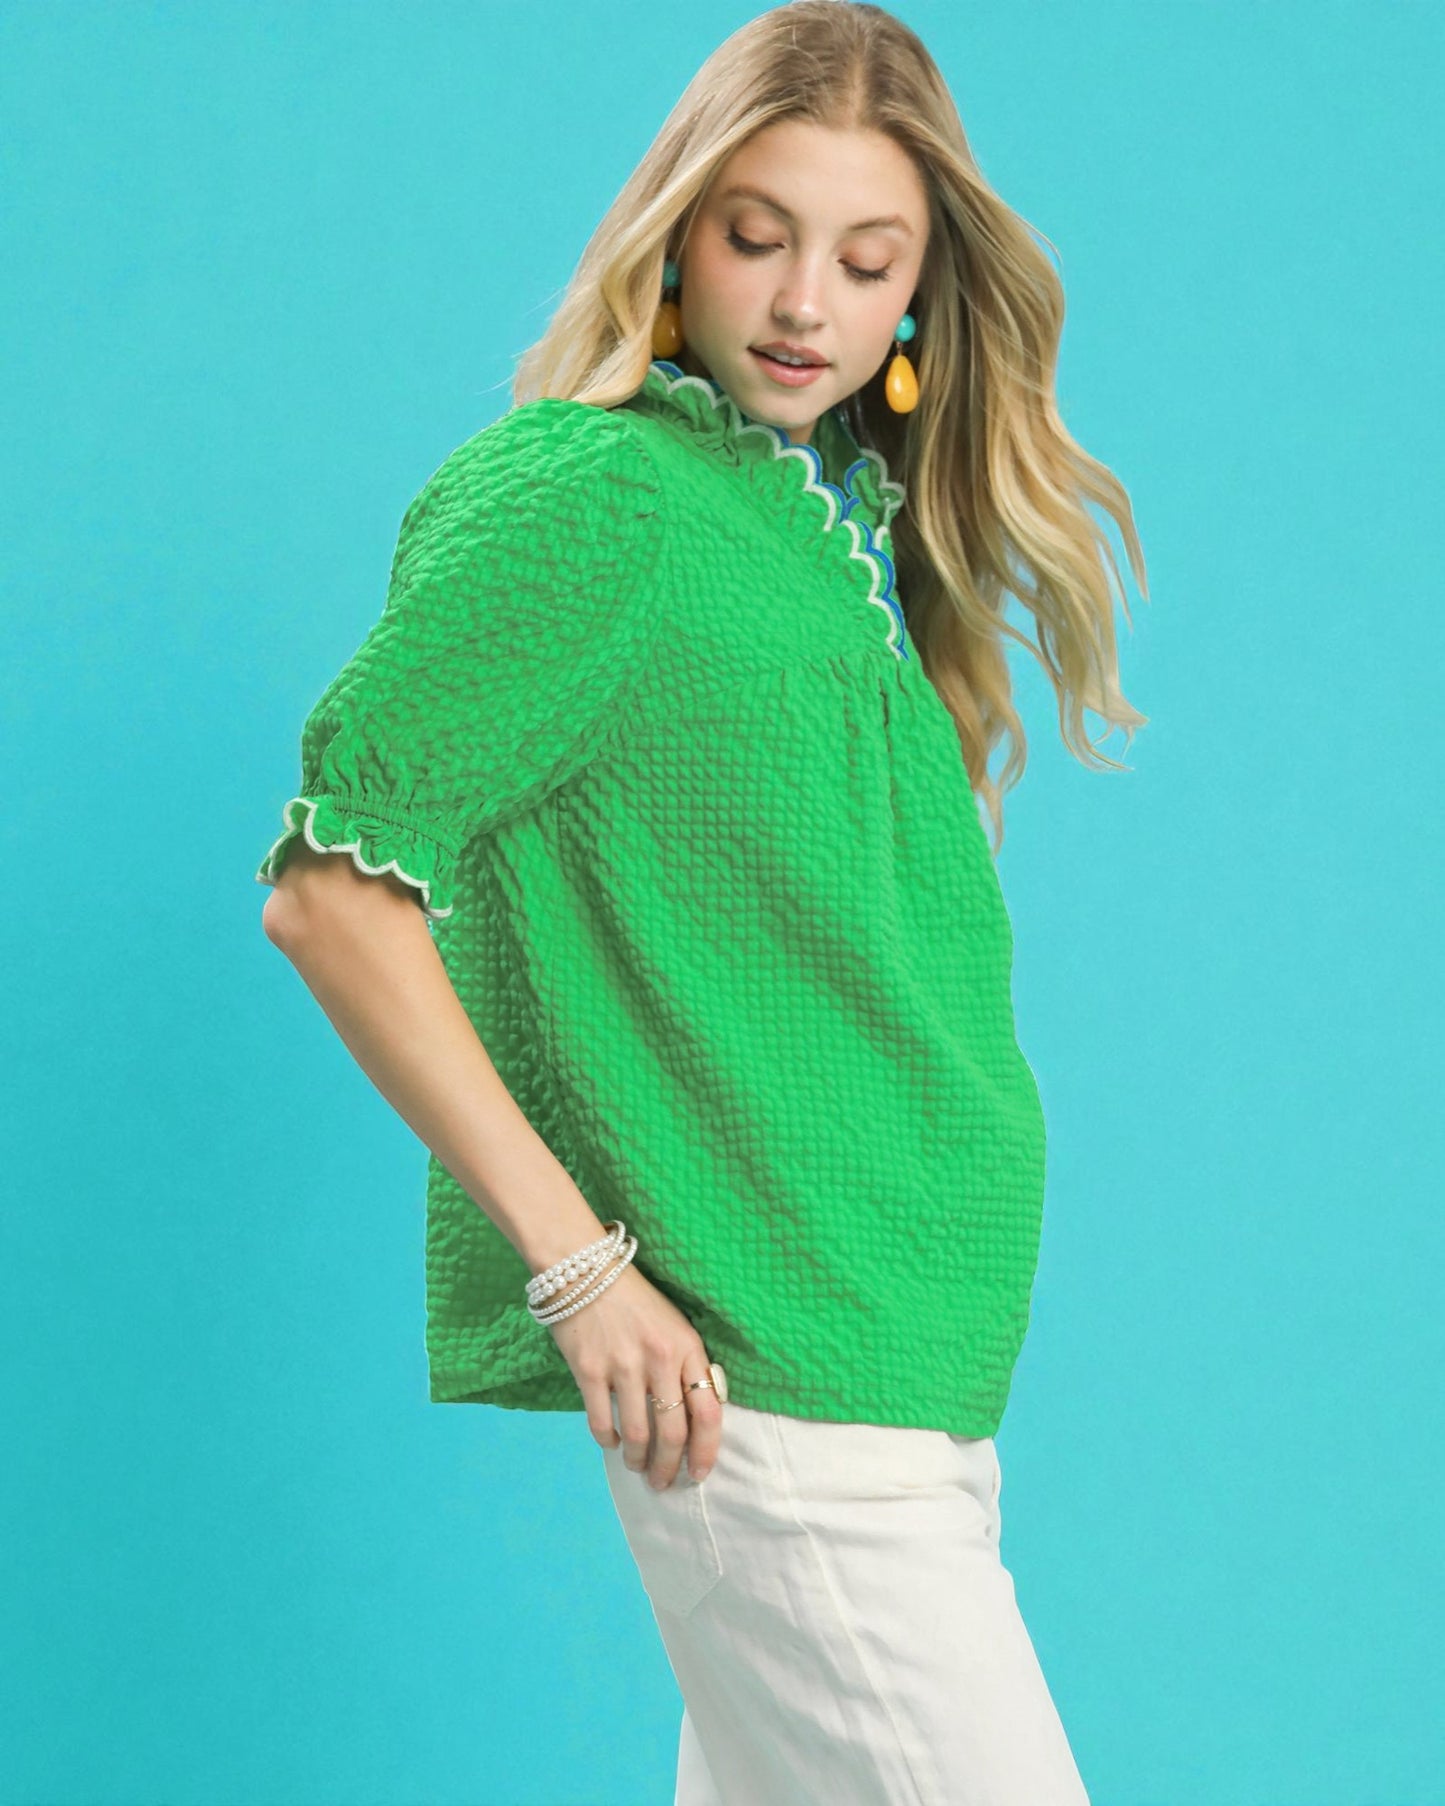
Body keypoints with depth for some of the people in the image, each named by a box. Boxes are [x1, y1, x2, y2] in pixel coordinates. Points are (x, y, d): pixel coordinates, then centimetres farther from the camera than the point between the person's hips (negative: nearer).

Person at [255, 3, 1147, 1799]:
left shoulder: (848, 518, 14)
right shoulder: (582, 496, -10)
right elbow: (332, 885, -15)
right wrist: (573, 1257, -17)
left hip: (909, 1366, 8)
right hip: (753, 1381, -8)